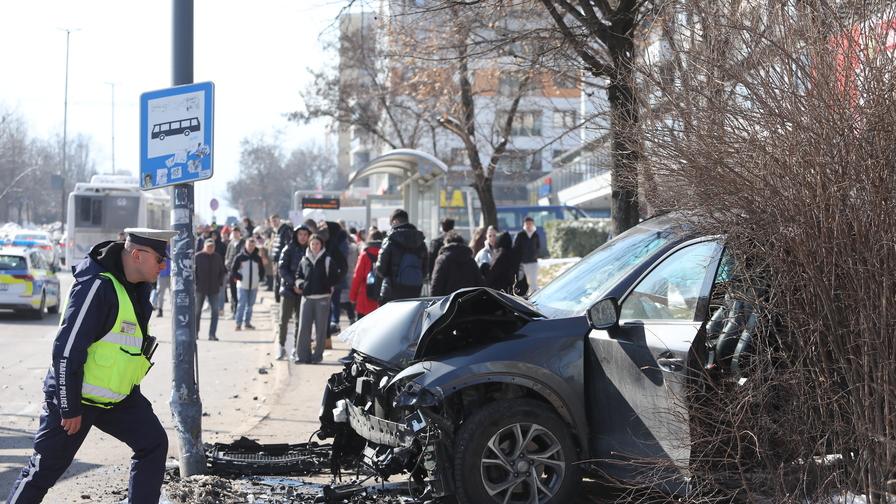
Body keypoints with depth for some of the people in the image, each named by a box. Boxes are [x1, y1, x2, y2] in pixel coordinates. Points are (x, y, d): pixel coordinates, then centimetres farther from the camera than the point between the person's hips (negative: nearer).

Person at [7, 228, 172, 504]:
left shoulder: (139, 287, 3)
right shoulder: (97, 286, -25)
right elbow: (67, 350, -25)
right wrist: (70, 409, -21)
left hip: (119, 396, 8)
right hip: (75, 396, -8)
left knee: (153, 444, -1)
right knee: (45, 468, 0)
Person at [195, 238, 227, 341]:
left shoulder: (217, 258, 8)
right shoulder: (198, 257, -4)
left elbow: (223, 271, 17)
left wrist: (220, 282, 6)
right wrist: (195, 283, -9)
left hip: (214, 289, 3)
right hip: (200, 289, -3)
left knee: (214, 312, -4)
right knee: (197, 311, 7)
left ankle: (212, 335, -3)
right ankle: (195, 333, 19)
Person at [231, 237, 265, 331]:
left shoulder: (257, 258, 8)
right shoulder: (240, 257, -3)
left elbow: (262, 271, 18)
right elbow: (233, 271, -1)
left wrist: (259, 280, 8)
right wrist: (239, 278, -9)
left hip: (254, 286, 4)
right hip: (242, 286, -4)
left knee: (250, 305, 10)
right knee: (241, 304, -8)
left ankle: (247, 322, 19)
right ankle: (239, 323, -7)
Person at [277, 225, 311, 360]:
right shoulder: (289, 250, -1)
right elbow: (282, 269, -5)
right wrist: (293, 284, -14)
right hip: (288, 288, -2)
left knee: (301, 321, 2)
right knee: (284, 320, -1)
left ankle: (296, 350, 8)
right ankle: (281, 348, 9)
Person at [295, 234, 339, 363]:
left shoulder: (327, 260, 0)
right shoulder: (304, 260, 10)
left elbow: (334, 278, 2)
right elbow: (298, 275, 20)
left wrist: (326, 286, -4)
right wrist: (301, 285, 6)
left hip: (322, 298, -3)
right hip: (307, 297, 3)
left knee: (320, 328, 2)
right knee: (304, 327, -2)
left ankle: (317, 355, 9)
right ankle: (303, 355, 3)